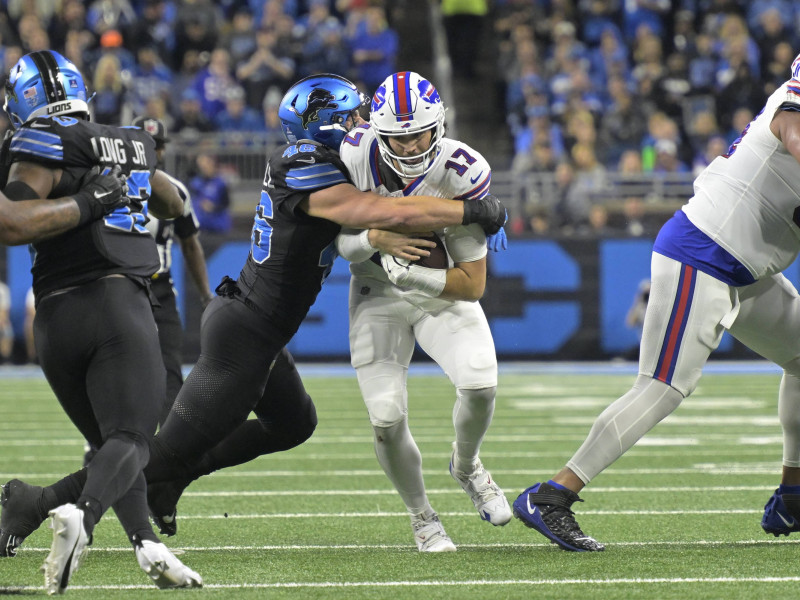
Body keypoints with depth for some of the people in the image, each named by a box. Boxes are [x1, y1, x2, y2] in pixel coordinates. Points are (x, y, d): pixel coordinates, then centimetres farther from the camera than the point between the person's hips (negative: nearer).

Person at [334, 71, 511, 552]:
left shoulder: (464, 174, -26)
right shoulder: (356, 156, -21)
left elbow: (473, 283, -21)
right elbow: (341, 241, -11)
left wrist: (414, 274, -36)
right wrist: (376, 240, -33)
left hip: (442, 292, -1)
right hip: (378, 296, 1)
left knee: (480, 385, -24)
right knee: (387, 419, -12)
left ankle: (467, 467, 11)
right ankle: (422, 516, 16)